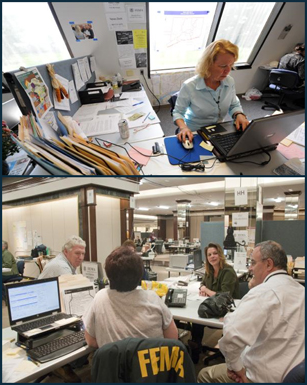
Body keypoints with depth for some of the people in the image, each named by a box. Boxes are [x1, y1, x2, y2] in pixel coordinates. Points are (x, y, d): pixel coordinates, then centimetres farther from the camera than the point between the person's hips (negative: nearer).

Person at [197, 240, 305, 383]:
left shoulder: (264, 291, -24)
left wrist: (234, 365, -20)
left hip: (267, 377, -8)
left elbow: (232, 334, -37)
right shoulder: (300, 290, 3)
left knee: (205, 375, 13)